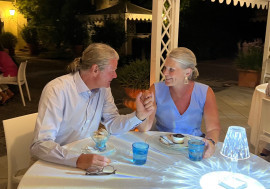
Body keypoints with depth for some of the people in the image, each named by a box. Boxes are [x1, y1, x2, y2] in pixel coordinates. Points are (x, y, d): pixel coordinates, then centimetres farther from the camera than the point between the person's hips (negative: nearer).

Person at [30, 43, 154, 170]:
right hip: (58, 164, -5)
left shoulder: (103, 88, 1)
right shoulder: (57, 90, -22)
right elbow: (39, 145, -27)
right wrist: (78, 159, -41)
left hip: (88, 157, 6)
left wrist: (138, 115, -15)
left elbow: (111, 124, 2)